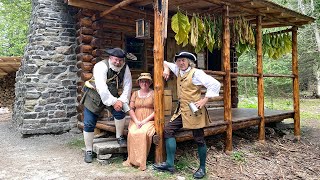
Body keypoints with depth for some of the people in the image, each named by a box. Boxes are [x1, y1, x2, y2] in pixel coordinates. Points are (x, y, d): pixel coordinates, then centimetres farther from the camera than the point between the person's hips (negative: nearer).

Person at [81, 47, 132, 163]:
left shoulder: (125, 68, -9)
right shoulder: (101, 66, -24)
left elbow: (128, 85, -10)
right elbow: (101, 88, -31)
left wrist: (121, 100, -22)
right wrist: (113, 102, -30)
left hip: (113, 97, 3)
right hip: (95, 96, -3)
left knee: (120, 113, -22)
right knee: (89, 124, 0)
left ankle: (119, 137, 4)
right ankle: (88, 151, 17)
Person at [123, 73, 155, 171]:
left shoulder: (153, 93, 7)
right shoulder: (135, 94, 17)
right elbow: (131, 109, 9)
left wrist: (145, 120, -12)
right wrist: (136, 121, -8)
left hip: (149, 121, -3)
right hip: (136, 121, 3)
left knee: (144, 132, -33)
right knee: (132, 133, -29)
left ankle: (141, 162, -24)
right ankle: (131, 159, -19)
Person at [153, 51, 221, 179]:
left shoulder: (196, 73, -13)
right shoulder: (178, 71, 9)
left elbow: (215, 84, -18)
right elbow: (166, 63, 25)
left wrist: (204, 100, -19)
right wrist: (166, 69, 3)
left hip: (194, 111, -7)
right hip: (182, 110, 8)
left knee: (198, 139, 2)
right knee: (168, 130, 1)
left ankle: (202, 168, 21)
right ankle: (169, 164, 8)